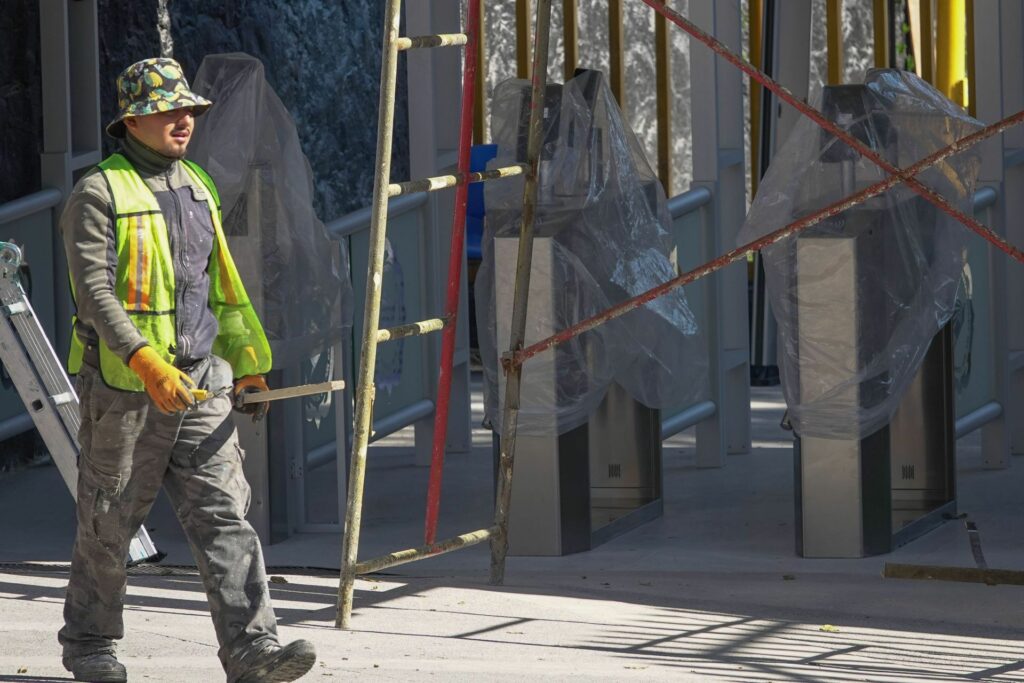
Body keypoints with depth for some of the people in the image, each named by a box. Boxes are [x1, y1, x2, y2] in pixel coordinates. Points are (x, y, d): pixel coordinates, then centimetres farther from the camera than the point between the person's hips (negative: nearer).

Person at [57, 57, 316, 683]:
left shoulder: (197, 186, 15)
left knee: (224, 514, -7)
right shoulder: (98, 195, -8)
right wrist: (146, 362, -30)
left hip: (201, 382, 5)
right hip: (124, 389, -5)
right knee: (109, 524, 7)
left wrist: (246, 363, 26)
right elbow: (94, 292, -18)